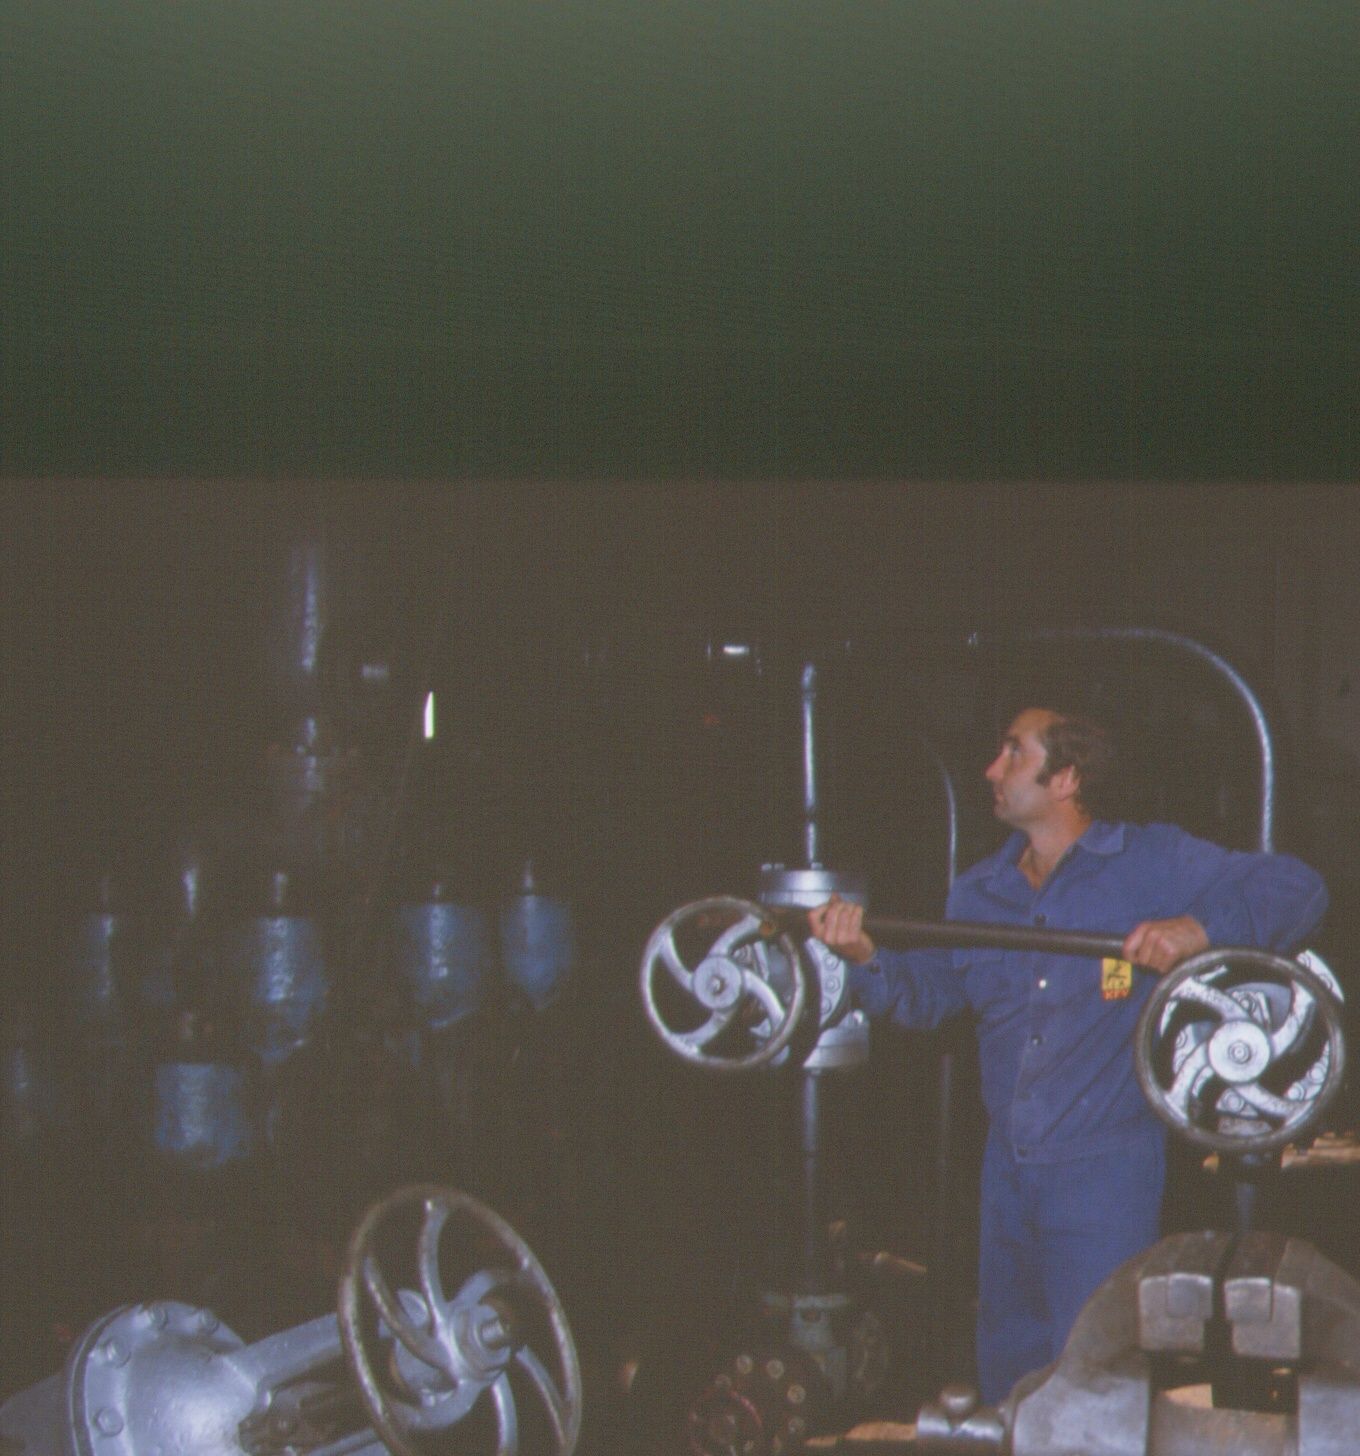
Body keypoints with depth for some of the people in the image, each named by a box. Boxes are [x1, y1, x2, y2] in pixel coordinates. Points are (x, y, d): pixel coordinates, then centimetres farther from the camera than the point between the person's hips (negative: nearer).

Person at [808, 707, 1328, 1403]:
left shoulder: (1154, 862, -5)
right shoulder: (979, 891, 13)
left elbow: (1296, 888, -8)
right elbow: (927, 990, 13)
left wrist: (1201, 926, -25)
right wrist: (867, 956, -7)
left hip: (1108, 1168, -6)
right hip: (1009, 1164, 6)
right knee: (1006, 1369, 16)